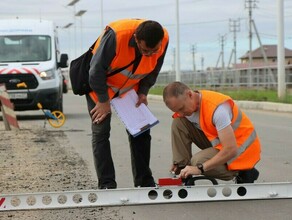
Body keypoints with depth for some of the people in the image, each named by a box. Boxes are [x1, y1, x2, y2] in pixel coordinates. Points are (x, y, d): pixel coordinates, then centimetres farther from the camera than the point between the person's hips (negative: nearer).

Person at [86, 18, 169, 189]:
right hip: (100, 85, -4)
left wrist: (143, 92, -8)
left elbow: (153, 70, -1)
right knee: (101, 132, -9)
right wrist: (103, 101, -20)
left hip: (131, 88, 5)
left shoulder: (163, 39, -23)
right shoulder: (116, 35, -39)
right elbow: (97, 69, -28)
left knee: (140, 132, 2)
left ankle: (144, 181, 11)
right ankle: (107, 185, -6)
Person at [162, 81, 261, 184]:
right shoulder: (187, 103, -7)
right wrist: (179, 162, -6)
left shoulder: (216, 108, -32)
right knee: (178, 123, -7)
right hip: (218, 142, 8)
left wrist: (200, 168, -31)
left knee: (198, 161, -30)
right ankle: (182, 173, -5)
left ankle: (244, 173, -7)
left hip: (242, 149, -8)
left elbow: (231, 150, -33)